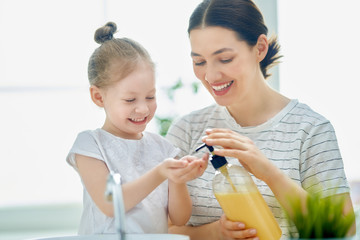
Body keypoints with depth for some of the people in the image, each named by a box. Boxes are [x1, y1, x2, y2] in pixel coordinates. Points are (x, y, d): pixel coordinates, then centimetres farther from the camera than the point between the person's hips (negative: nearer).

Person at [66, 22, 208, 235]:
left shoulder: (161, 147, 9)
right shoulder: (89, 144, 0)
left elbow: (180, 219, 5)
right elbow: (108, 205, -12)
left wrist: (178, 179, -12)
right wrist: (159, 175, -20)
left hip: (159, 235, 3)